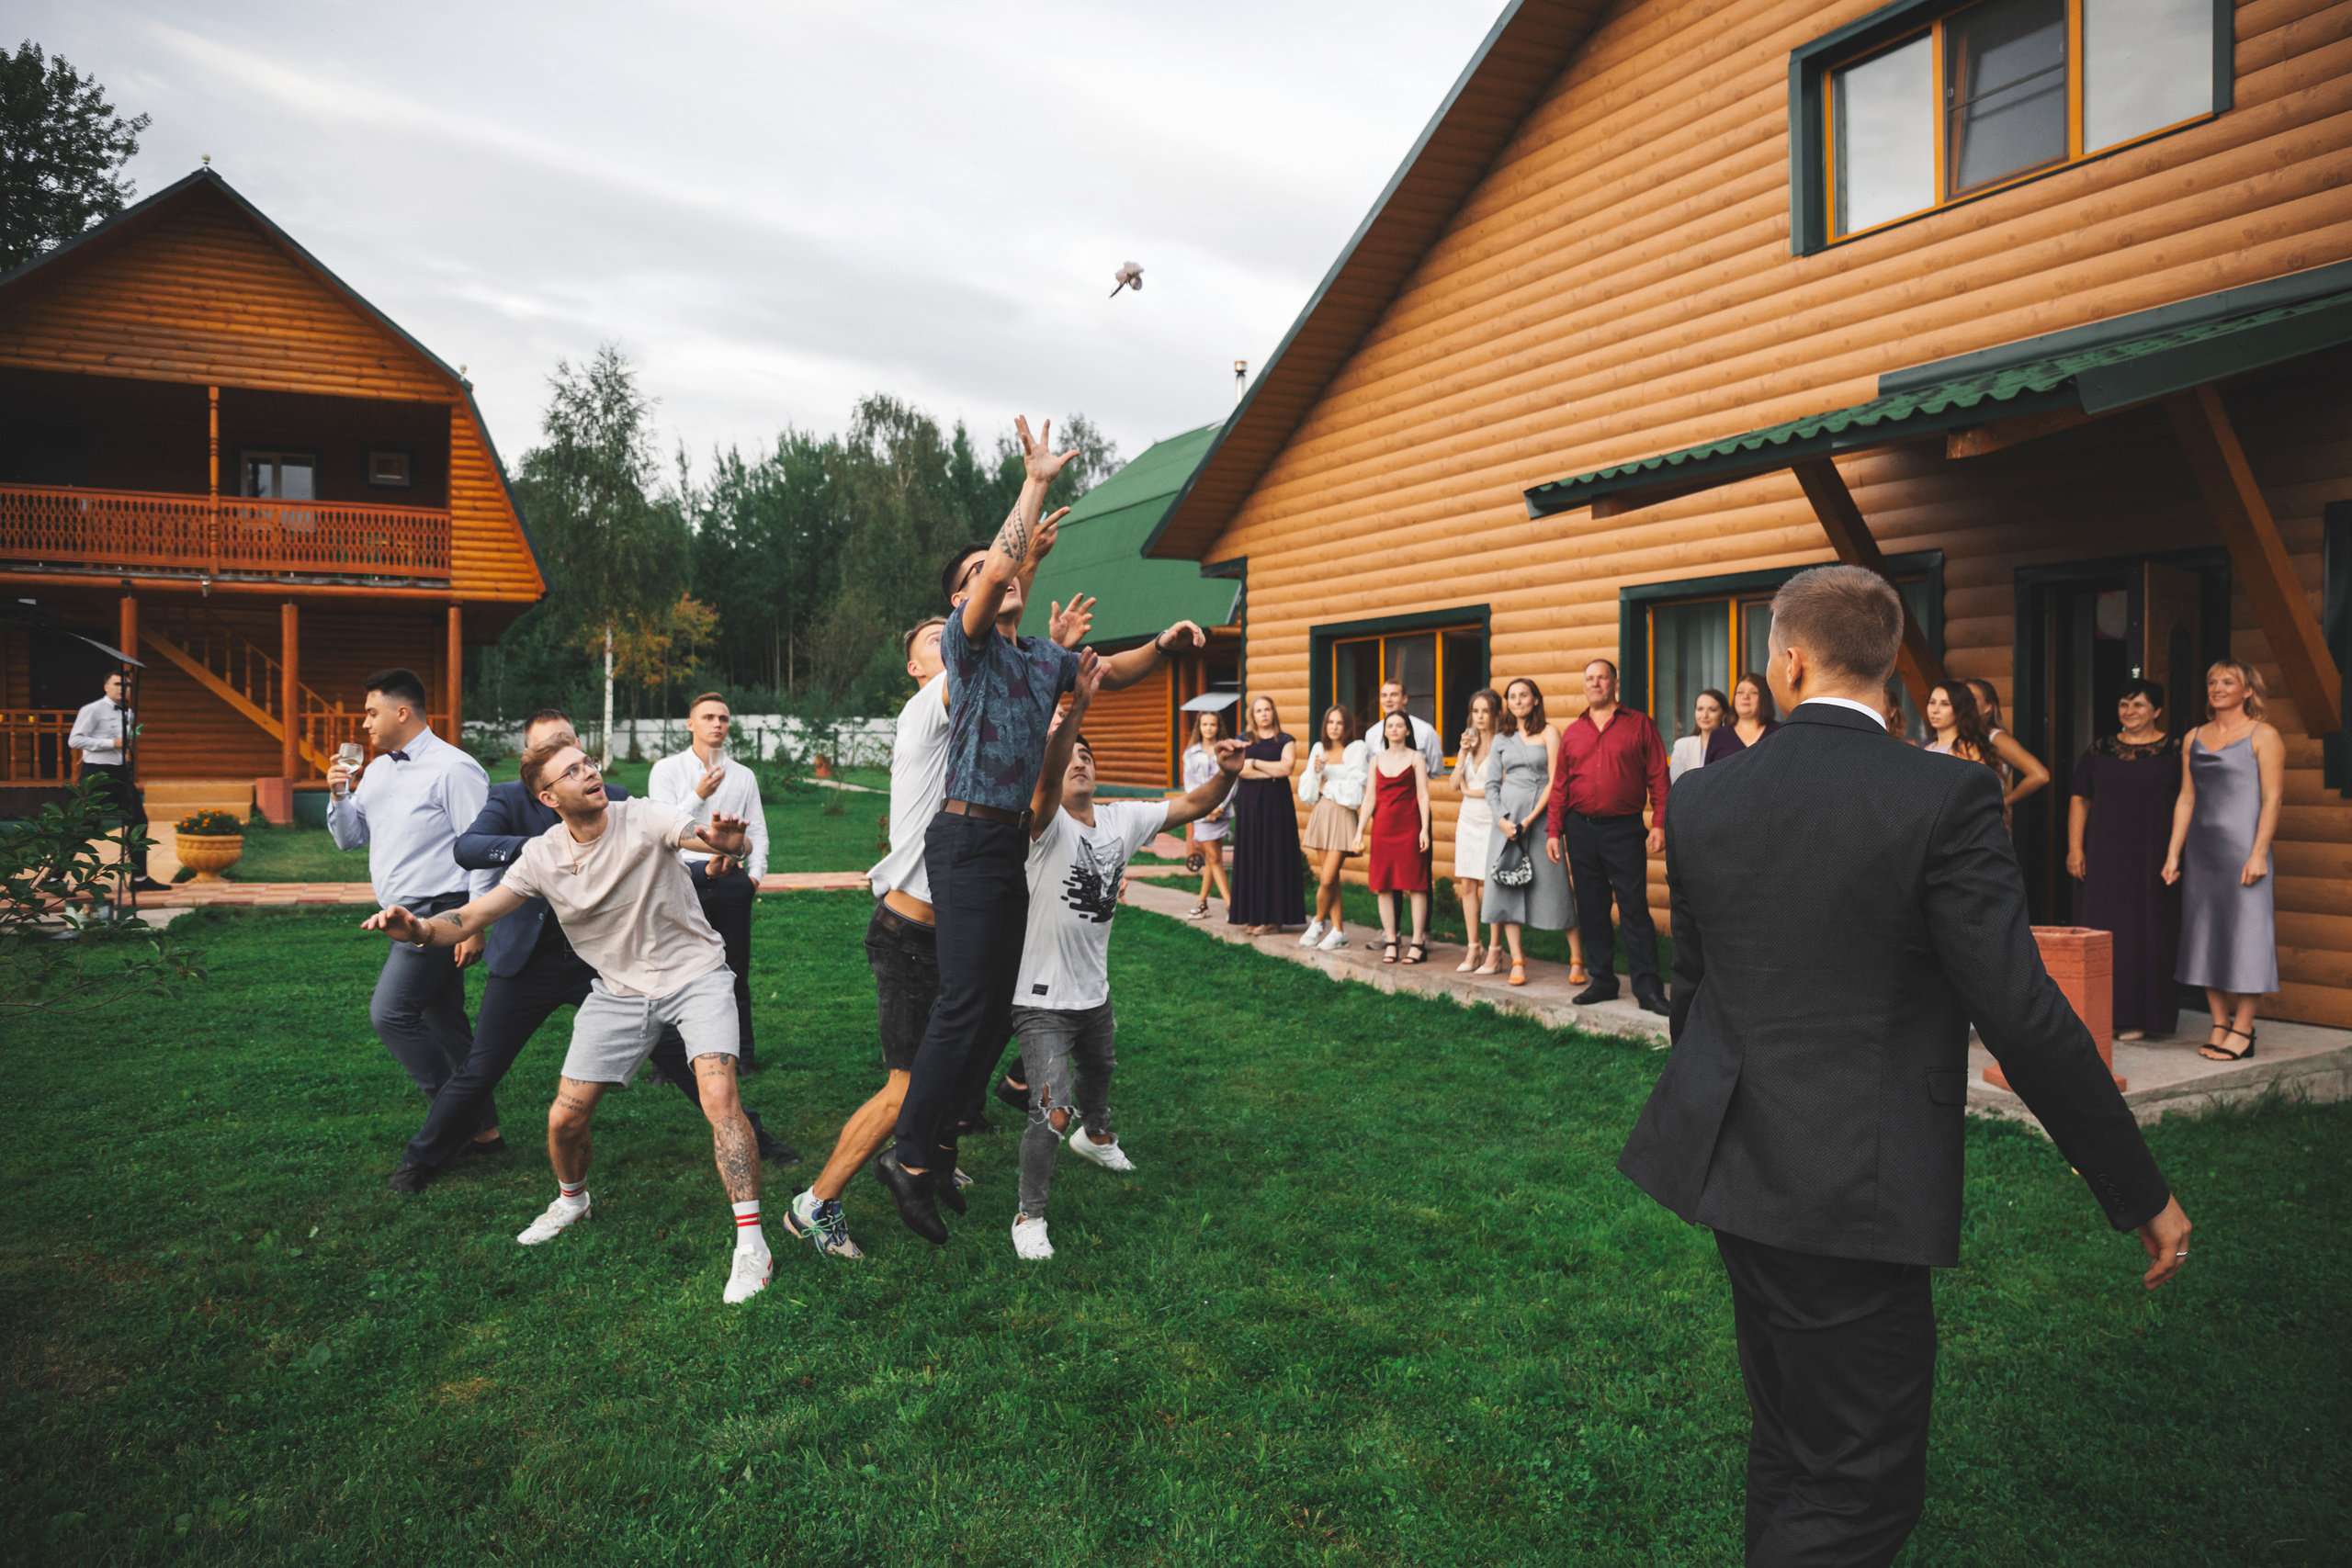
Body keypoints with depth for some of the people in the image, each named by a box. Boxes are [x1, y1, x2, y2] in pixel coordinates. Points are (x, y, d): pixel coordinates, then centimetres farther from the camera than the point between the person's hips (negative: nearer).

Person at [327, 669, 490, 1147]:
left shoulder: (453, 769, -13)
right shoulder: (377, 770, 15)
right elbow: (350, 839, 19)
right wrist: (339, 795, 0)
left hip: (439, 914, -9)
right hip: (409, 919, 9)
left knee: (389, 1013, -13)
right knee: (444, 1023, 10)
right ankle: (482, 1128, 17)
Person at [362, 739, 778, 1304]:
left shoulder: (643, 819, -19)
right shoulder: (542, 858, -7)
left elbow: (728, 843, -34)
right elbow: (474, 916, -6)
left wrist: (725, 838, -60)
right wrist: (421, 929, -29)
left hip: (694, 974, -4)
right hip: (619, 989, 4)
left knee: (720, 1099, -23)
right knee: (565, 1119, 4)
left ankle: (750, 1243, -12)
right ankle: (573, 1201, 39)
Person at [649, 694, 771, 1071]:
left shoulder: (743, 776, 13)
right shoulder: (667, 769, 6)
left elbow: (758, 831, 14)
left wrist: (755, 874, 2)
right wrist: (699, 795, -11)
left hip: (731, 880, 2)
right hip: (683, 877, -2)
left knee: (736, 969, 5)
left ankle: (742, 1052, 15)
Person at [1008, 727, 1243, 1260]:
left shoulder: (1122, 820, -2)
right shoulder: (1048, 824, -21)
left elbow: (1193, 805, 0)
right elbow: (1046, 779, -43)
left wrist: (1227, 773, -21)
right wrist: (1068, 715, -60)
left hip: (1095, 994, 7)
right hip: (1043, 1000, -7)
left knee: (1099, 1074, 32)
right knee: (1052, 1114, -15)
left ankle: (1094, 1136, 65)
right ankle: (1030, 1217, 6)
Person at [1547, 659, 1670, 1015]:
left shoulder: (1639, 725, 3)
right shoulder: (1572, 732, 12)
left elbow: (1658, 778, -1)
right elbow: (1560, 786, 12)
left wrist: (1659, 824, -10)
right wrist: (1555, 831, 7)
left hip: (1624, 829, -4)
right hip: (1581, 829, 4)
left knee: (1634, 908, -5)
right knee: (1591, 909, 8)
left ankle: (1648, 989, -1)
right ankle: (1602, 982, 18)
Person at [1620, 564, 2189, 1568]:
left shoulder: (1699, 799, 0)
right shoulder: (1943, 799, -15)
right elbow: (2022, 1014, -14)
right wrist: (2139, 1192, -2)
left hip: (1735, 1168, 6)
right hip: (1855, 1186, -6)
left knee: (1787, 1453, 24)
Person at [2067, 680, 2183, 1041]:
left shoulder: (2174, 751, 2)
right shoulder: (2098, 752, 10)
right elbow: (2080, 801, 10)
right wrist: (2075, 848, 2)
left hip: (2155, 858, -3)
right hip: (2105, 858, 3)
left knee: (2149, 933, 0)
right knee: (2104, 932, 3)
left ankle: (2142, 1017, 8)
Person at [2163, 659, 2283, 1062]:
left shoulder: (2263, 737, -2)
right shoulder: (2194, 738, 12)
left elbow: (2272, 800, -8)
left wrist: (2258, 853, -16)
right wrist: (2173, 853, 7)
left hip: (2241, 847, -5)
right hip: (2201, 849, 5)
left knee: (2244, 935, -3)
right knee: (2206, 934, 6)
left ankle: (2243, 1030, 2)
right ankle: (2219, 1025, 14)